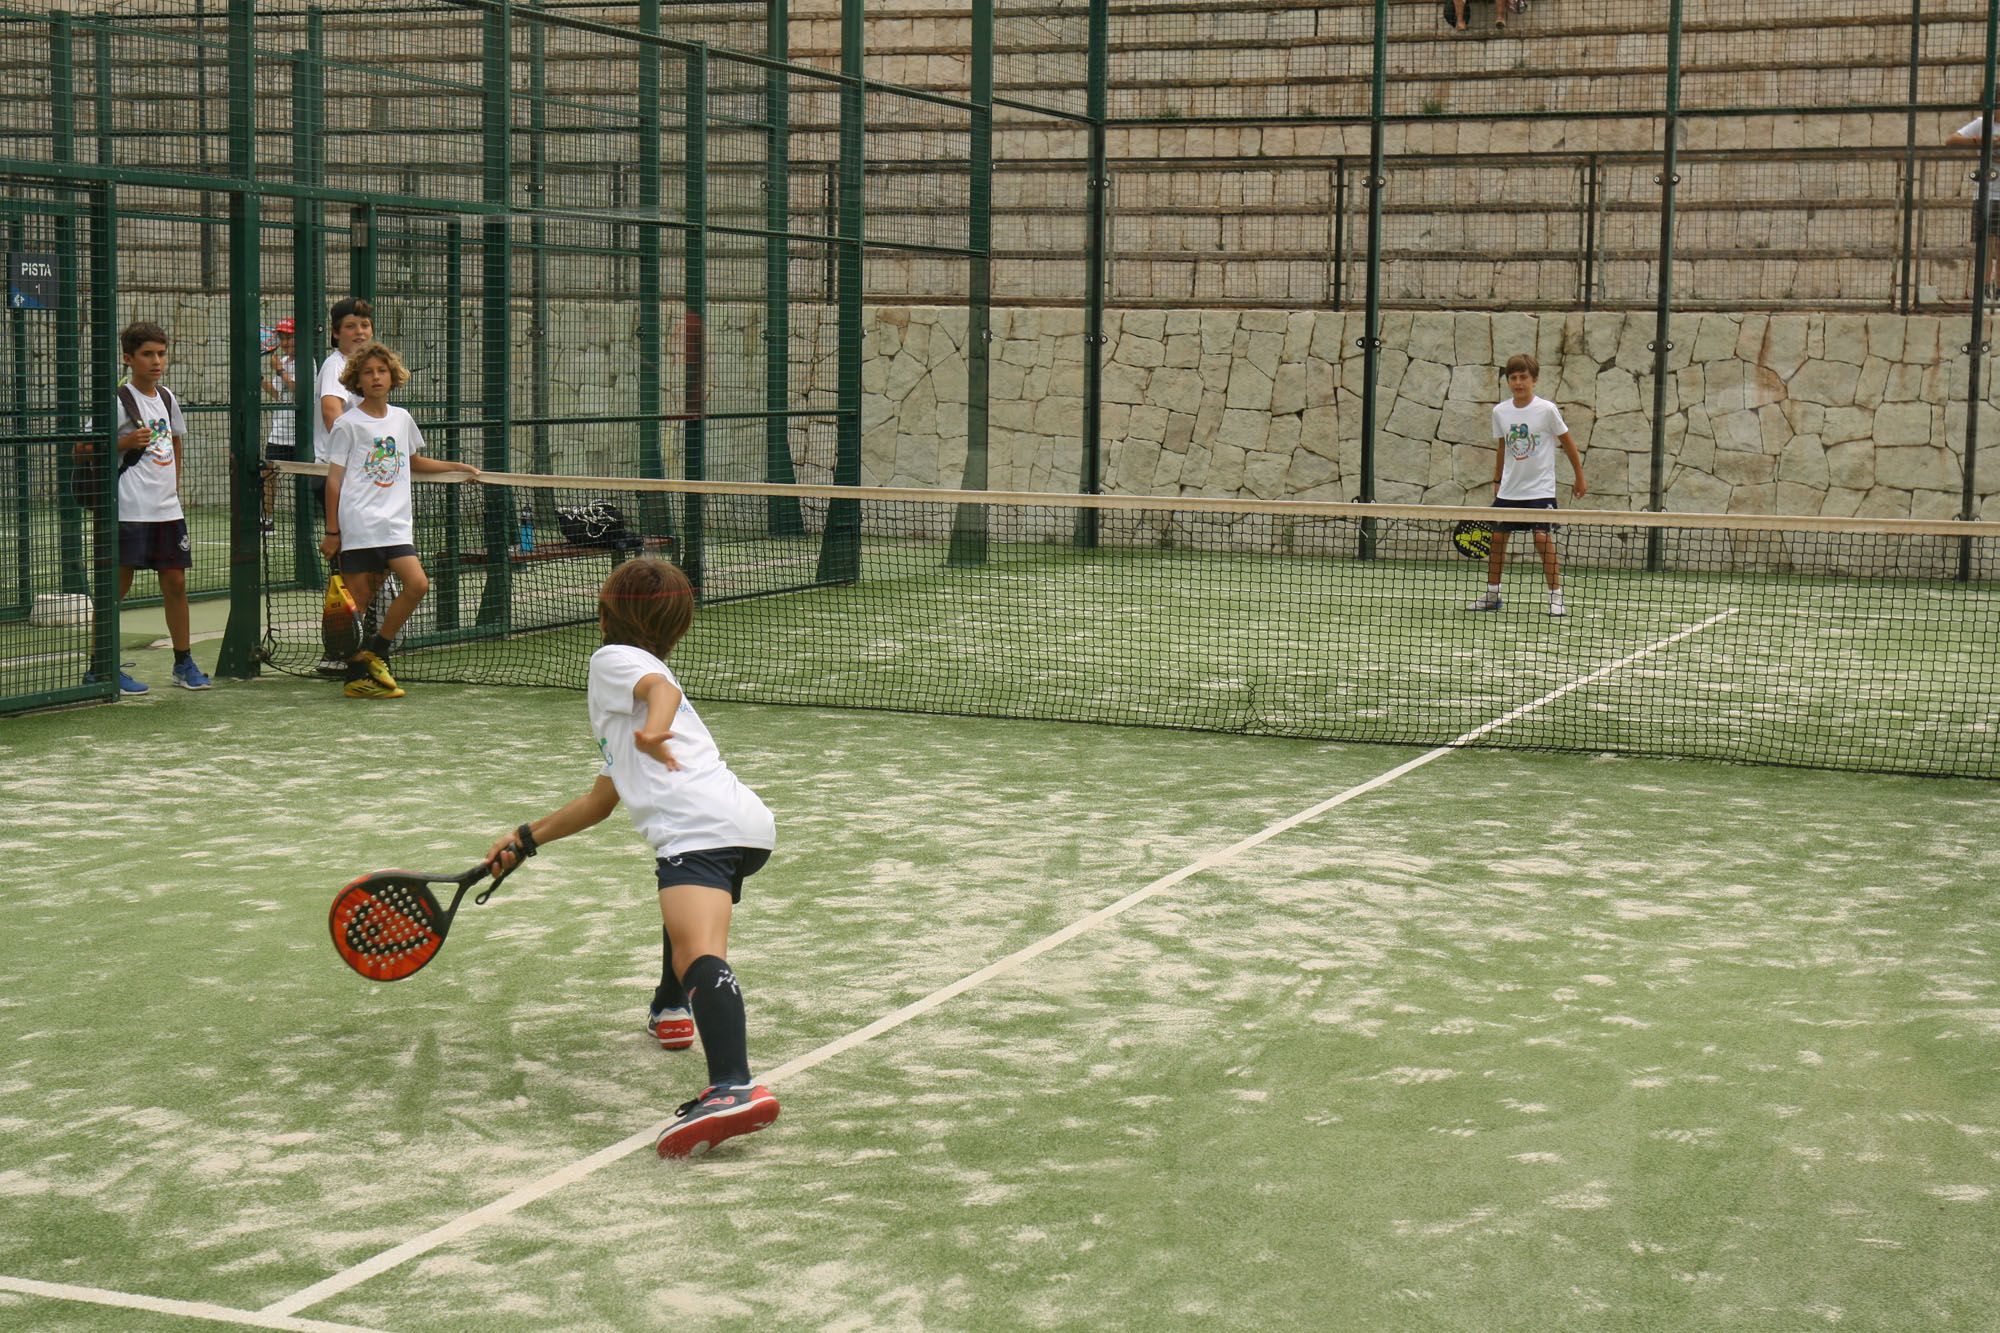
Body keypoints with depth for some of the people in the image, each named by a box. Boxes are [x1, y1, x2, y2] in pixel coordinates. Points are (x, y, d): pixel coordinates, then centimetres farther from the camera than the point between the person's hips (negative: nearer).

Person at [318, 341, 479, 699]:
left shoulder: (402, 419, 14)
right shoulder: (347, 424, -1)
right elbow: (334, 479, -1)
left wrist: (457, 467, 25)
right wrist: (332, 531, -3)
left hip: (396, 524, 5)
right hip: (358, 524, -5)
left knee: (417, 583, -12)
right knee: (360, 597, -4)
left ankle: (375, 651, 5)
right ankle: (356, 676, 7)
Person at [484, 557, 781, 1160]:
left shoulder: (614, 659, 12)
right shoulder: (648, 669, 38)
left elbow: (662, 688, -14)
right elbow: (604, 798, 40)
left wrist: (653, 729, -34)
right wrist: (526, 838, 41)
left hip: (701, 826, -10)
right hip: (747, 824, 10)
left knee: (698, 953, -30)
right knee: (682, 902, 41)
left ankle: (734, 1087, -52)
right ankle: (670, 1011, 63)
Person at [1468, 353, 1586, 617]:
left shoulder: (1546, 409, -10)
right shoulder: (1500, 411, 1)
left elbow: (1567, 443, 0)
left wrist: (1579, 477, 4)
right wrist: (1497, 481, 18)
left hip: (1540, 489, -4)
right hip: (1509, 489, 4)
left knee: (1542, 538, -14)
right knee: (1497, 537, 4)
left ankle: (1556, 596, -6)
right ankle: (1491, 594, 17)